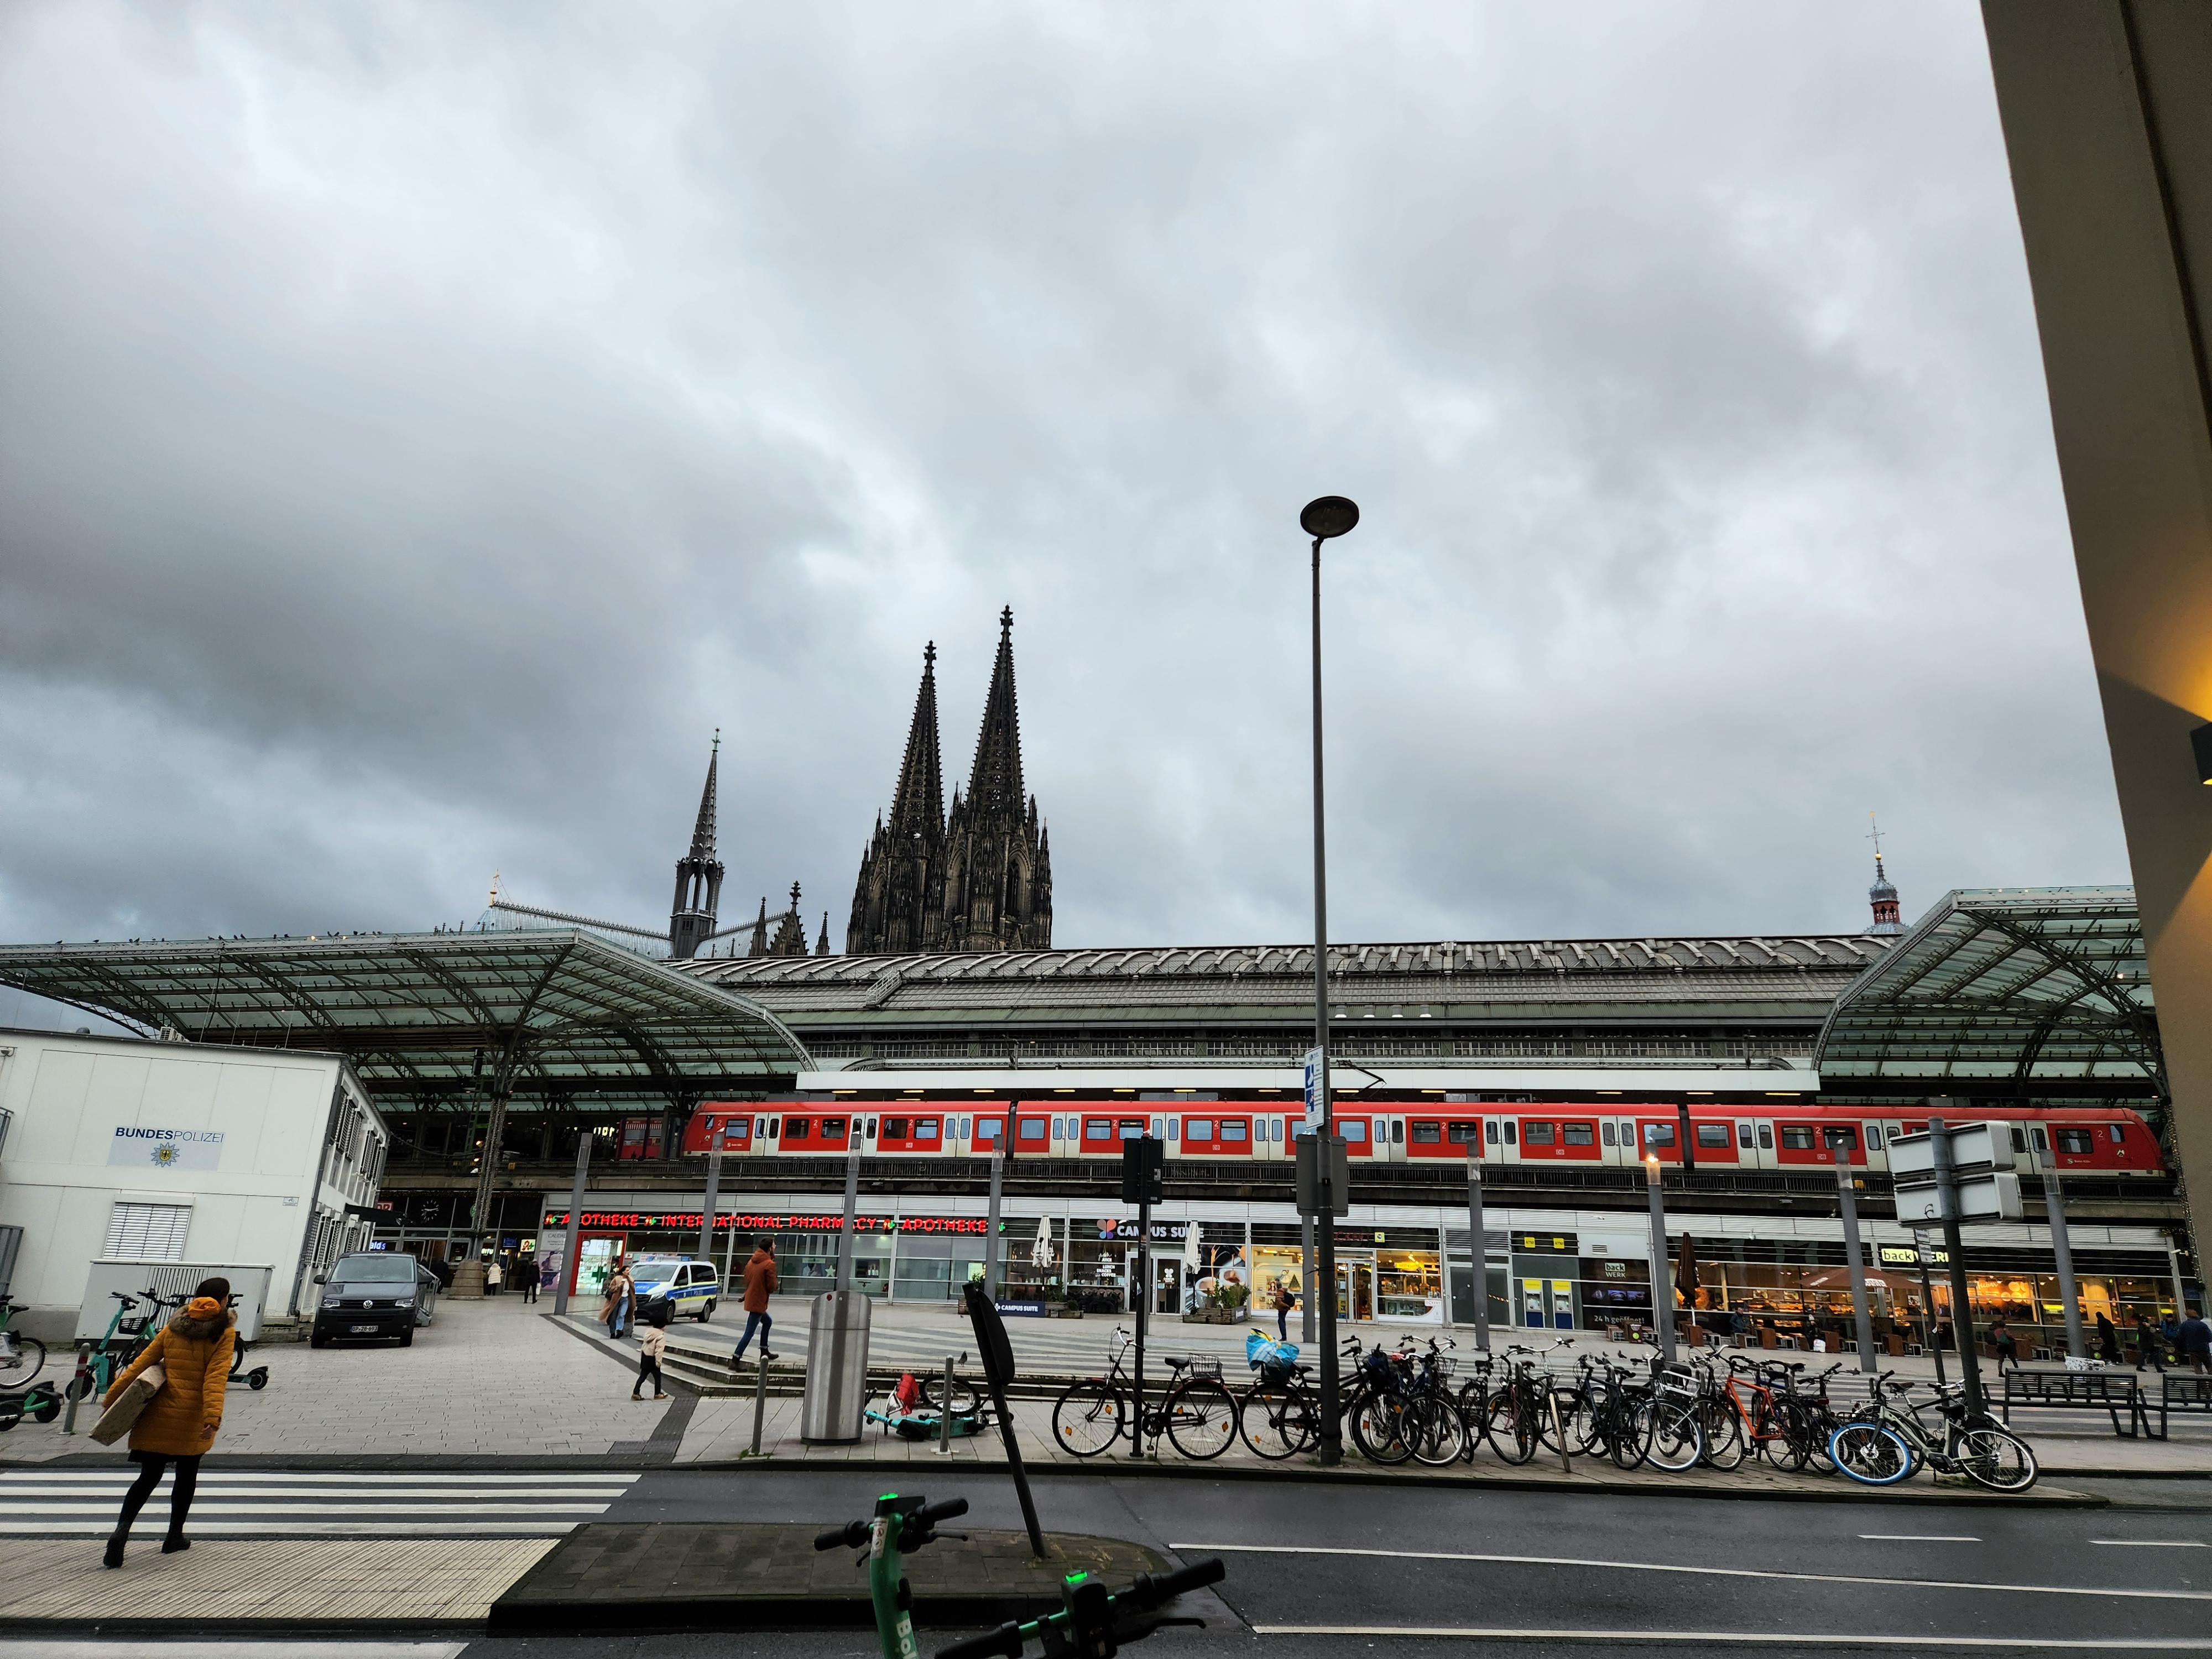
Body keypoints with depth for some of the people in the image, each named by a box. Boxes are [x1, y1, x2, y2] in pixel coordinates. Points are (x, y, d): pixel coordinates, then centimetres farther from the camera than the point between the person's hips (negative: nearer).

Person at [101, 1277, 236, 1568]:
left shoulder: (174, 1327, 4)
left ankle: (122, 1529, -13)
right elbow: (216, 1377, -18)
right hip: (193, 1417, -3)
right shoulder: (224, 1332, -9)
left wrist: (112, 1395, 8)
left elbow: (142, 1362, 2)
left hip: (160, 1413, 3)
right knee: (186, 1477, 15)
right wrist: (213, 1415, -21)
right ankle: (175, 1537, 23)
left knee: (148, 1477, 7)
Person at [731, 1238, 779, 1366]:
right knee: (749, 1333, -4)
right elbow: (771, 1287, -16)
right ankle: (736, 1359, -5)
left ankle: (764, 1352, 29)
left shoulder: (751, 1262, 8)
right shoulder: (769, 1264, -16)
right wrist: (769, 1290, 4)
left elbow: (747, 1280, 13)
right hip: (758, 1303, -9)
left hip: (751, 1300, 9)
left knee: (767, 1322, 25)